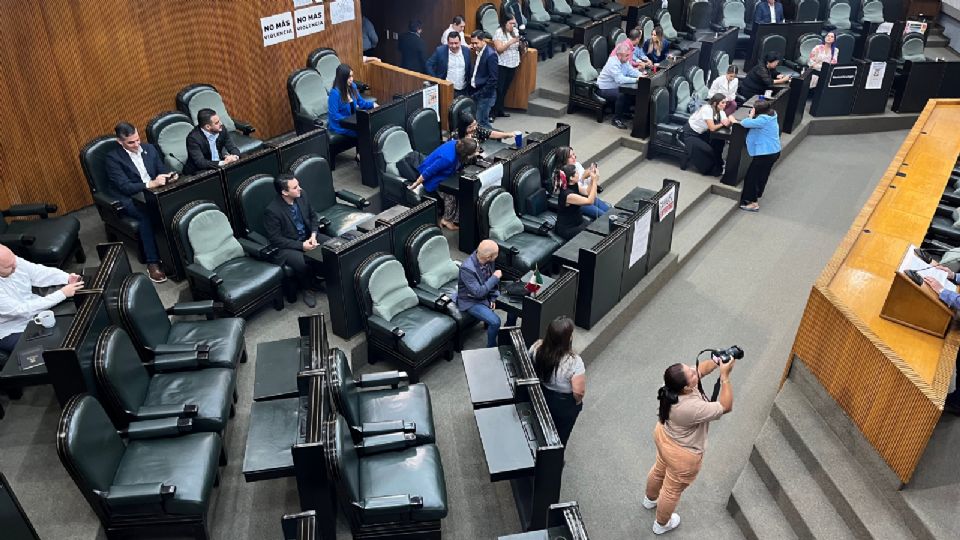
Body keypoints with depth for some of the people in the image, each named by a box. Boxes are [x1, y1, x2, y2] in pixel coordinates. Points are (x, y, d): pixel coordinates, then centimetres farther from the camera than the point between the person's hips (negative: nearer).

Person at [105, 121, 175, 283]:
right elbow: (124, 187, -17)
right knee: (146, 215, -37)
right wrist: (151, 184, -31)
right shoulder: (112, 158, -7)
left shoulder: (149, 148, 10)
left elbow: (163, 169, 14)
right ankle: (152, 263, -32)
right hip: (130, 199, -4)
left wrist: (169, 177, -12)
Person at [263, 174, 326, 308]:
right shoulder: (272, 211, -22)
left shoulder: (301, 197, -5)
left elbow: (313, 216, 11)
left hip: (307, 237, 6)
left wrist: (313, 235, -8)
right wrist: (301, 245, -24)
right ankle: (308, 288, -3)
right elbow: (275, 239, -19)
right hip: (286, 246, -6)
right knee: (302, 262, -34)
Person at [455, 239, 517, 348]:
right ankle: (491, 347, 3)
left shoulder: (488, 260, -13)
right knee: (495, 321, -24)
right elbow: (478, 292, -32)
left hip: (487, 294, 7)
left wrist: (494, 298, -7)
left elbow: (492, 280, 3)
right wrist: (495, 277, -27)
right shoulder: (467, 269, -35)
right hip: (471, 301, -7)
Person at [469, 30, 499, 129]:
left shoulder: (490, 54, -17)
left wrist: (480, 93, -17)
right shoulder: (478, 52, 8)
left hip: (485, 94, -8)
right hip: (476, 91, 9)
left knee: (481, 121, -6)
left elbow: (493, 78, -19)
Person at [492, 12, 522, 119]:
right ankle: (492, 112, 0)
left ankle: (499, 110, 22)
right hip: (502, 65, -6)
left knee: (505, 89, 12)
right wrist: (511, 42, -26)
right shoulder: (499, 32, -11)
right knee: (498, 89, -5)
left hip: (513, 64, 6)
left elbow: (519, 46, 13)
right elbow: (499, 49, -19)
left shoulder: (515, 31, 8)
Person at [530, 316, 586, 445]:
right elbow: (579, 392, -28)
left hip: (540, 396, 4)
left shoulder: (537, 348, -22)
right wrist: (576, 402, -7)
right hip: (564, 405, -4)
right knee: (559, 436, 24)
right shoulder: (574, 361, -35)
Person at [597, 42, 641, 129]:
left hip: (615, 86, 9)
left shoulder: (624, 61, 2)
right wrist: (636, 80, -36)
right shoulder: (613, 63, -27)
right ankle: (616, 119, -15)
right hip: (605, 89, -9)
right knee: (621, 95, -30)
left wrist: (641, 75, -19)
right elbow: (620, 79, -37)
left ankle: (625, 112, 18)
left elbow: (632, 71, 2)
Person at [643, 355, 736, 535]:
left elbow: (701, 369, -7)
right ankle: (661, 524, 48)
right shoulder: (691, 408, -44)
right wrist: (725, 376, -32)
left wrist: (717, 361, -23)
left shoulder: (673, 387, -24)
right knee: (672, 491, 21)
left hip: (664, 438, 7)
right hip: (682, 454, -7)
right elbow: (726, 407, -30)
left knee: (659, 470, 35)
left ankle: (650, 499, 64)